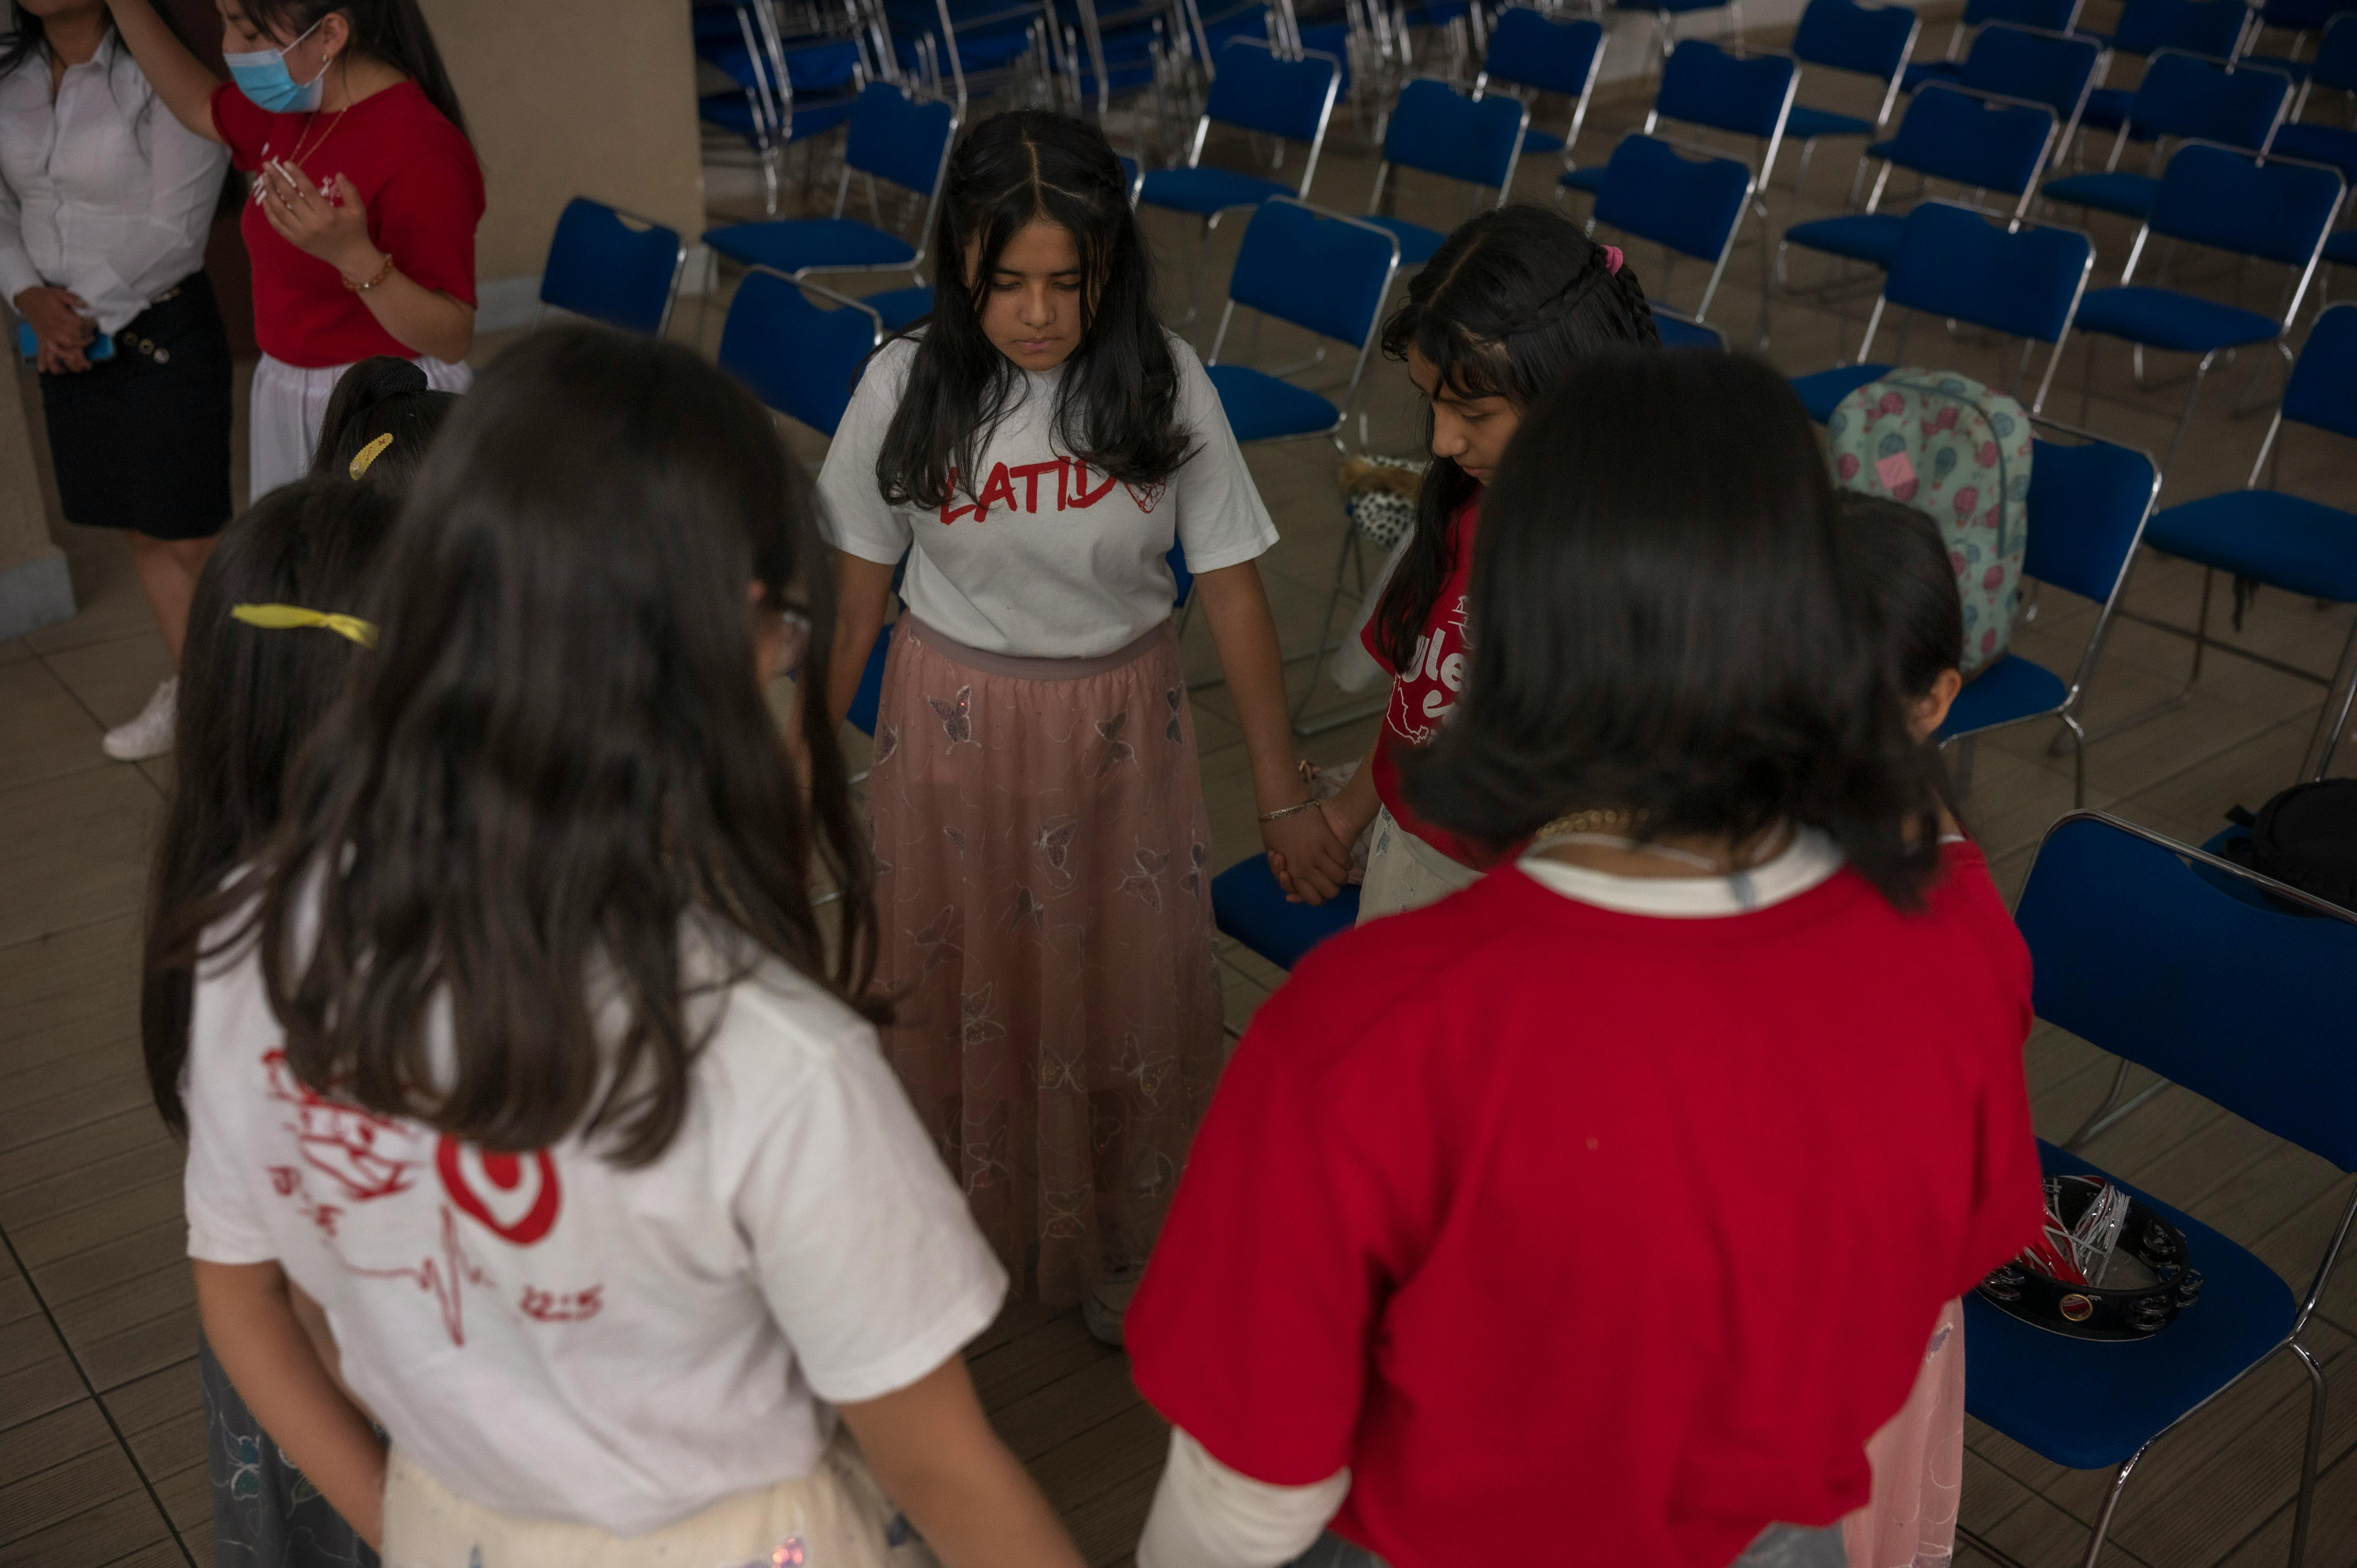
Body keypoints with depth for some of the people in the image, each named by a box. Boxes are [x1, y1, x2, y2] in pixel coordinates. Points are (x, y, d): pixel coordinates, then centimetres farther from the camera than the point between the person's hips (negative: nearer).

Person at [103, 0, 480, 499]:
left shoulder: (418, 151, -23)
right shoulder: (292, 112, 6)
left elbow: (453, 339, -27)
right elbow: (199, 106, 29)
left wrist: (355, 256, -41)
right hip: (288, 406, 9)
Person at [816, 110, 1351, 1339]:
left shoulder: (1164, 385, -15)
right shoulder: (907, 387, -14)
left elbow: (1232, 592, -9)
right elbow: (855, 590, -2)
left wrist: (1283, 797, -7)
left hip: (1121, 724, 0)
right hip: (954, 723, 0)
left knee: (1126, 992, 12)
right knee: (956, 985, 13)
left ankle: (1123, 1248, 35)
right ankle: (959, 1227, 38)